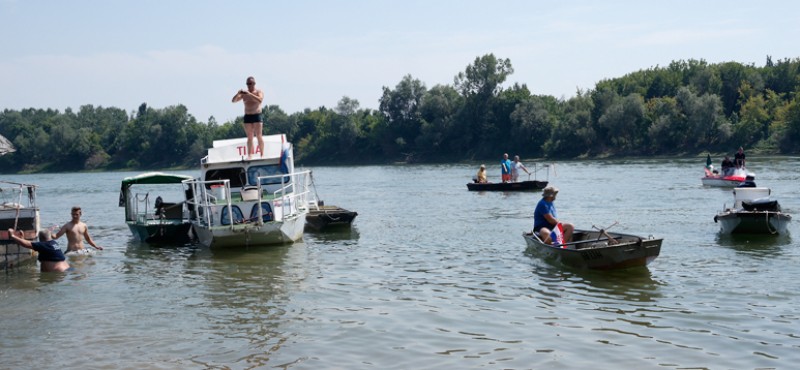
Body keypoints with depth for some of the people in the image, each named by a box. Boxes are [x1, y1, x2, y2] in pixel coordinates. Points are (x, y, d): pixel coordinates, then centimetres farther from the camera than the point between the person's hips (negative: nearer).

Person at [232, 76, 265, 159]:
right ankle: (249, 155, 0)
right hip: (247, 116, 3)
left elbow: (260, 100, -19)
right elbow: (233, 100, 6)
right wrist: (238, 94, -13)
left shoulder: (259, 92, 2)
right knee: (249, 137, 2)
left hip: (257, 116, -3)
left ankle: (262, 154, -6)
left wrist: (250, 94, -25)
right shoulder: (244, 93, 11)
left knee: (258, 136, -7)